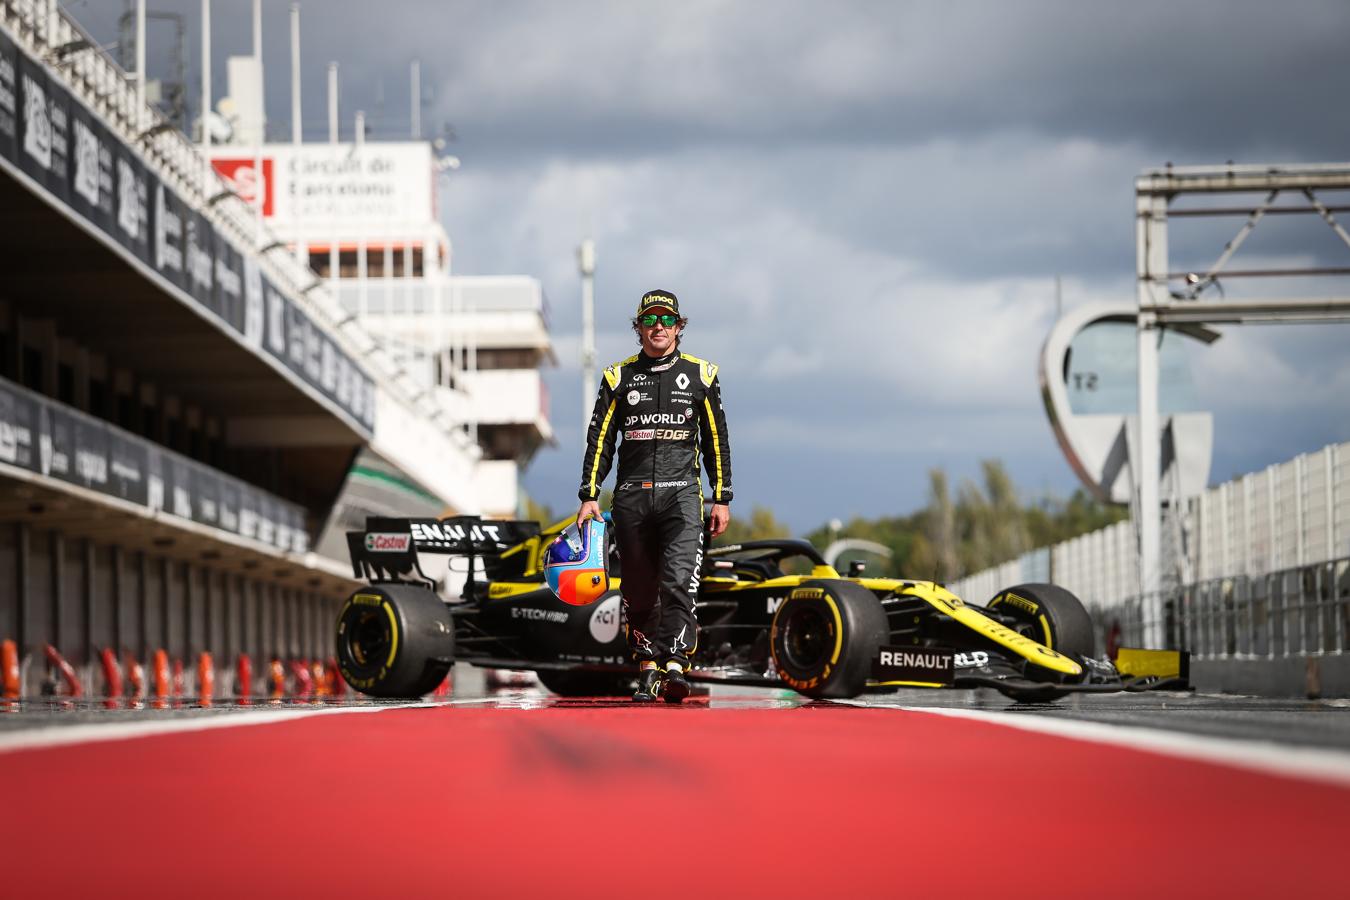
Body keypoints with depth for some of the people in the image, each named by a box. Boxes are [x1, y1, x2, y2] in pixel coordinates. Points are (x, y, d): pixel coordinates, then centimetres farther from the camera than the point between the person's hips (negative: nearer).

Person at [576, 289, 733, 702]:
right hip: (631, 497, 2)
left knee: (679, 582, -18)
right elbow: (599, 439, 11)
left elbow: (716, 441, 13)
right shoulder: (619, 377, 11)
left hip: (682, 494, -2)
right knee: (639, 591, 4)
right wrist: (589, 497, 2)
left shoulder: (699, 375, 10)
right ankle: (647, 670, 12)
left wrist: (722, 499, 8)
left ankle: (674, 666, -26)